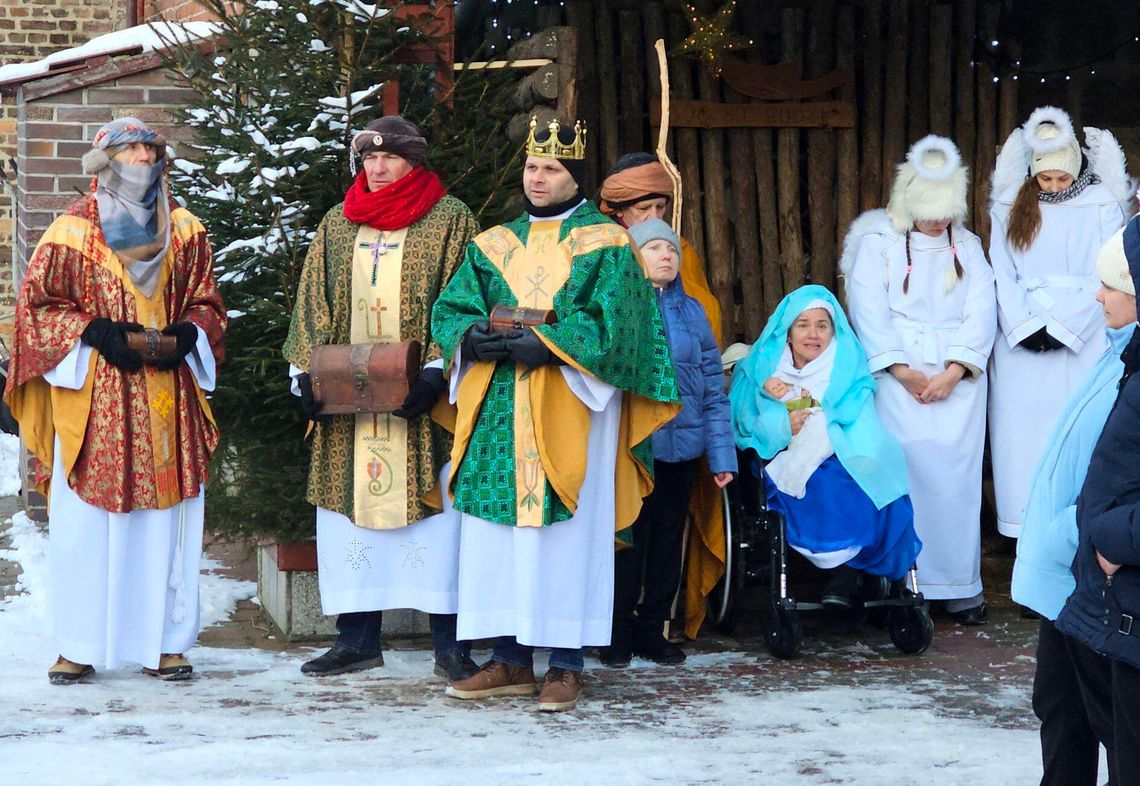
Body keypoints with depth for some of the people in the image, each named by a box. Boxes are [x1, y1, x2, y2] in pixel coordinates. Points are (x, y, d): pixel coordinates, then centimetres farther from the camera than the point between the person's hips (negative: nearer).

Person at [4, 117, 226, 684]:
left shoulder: (184, 232, 12)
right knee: (84, 524, -3)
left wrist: (185, 336, -5)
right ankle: (79, 646, 6)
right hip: (94, 401, -3)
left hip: (169, 401, 3)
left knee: (168, 523, 2)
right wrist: (96, 332, -12)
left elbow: (206, 302, 16)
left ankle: (164, 642, 10)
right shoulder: (72, 232, 2)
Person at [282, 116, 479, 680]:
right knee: (348, 506, 4)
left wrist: (436, 371, -16)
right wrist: (305, 373, -1)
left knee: (434, 507, -4)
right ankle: (357, 637, 11)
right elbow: (313, 304, 12)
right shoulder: (337, 224, 15)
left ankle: (448, 641, 1)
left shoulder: (449, 220, 3)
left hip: (421, 398, -4)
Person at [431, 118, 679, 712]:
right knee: (498, 532, 1)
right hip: (499, 411, 4)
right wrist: (479, 336, -13)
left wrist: (544, 345, -17)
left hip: (571, 409, -4)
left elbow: (610, 324, -9)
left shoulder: (605, 244, 3)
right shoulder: (493, 245, 16)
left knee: (567, 532, -5)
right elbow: (449, 311, 9)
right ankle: (510, 661, 8)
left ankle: (567, 664, 0)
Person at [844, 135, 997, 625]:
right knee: (908, 474, -9)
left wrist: (953, 373, -9)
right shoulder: (878, 243, 5)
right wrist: (902, 371, -12)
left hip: (957, 378, 2)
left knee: (956, 476, -4)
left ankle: (960, 585, 0)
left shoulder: (967, 247, 13)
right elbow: (869, 313, -4)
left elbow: (981, 314, 4)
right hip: (898, 377, -2)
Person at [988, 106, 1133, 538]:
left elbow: (1104, 277, -4)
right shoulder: (1010, 205, 7)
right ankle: (1027, 530, 3)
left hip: (1082, 340, -2)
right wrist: (1025, 326, -11)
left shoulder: (1102, 205, 1)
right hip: (1021, 339, 2)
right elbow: (1001, 274, 2)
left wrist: (1062, 328, -11)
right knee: (1023, 432, -1)